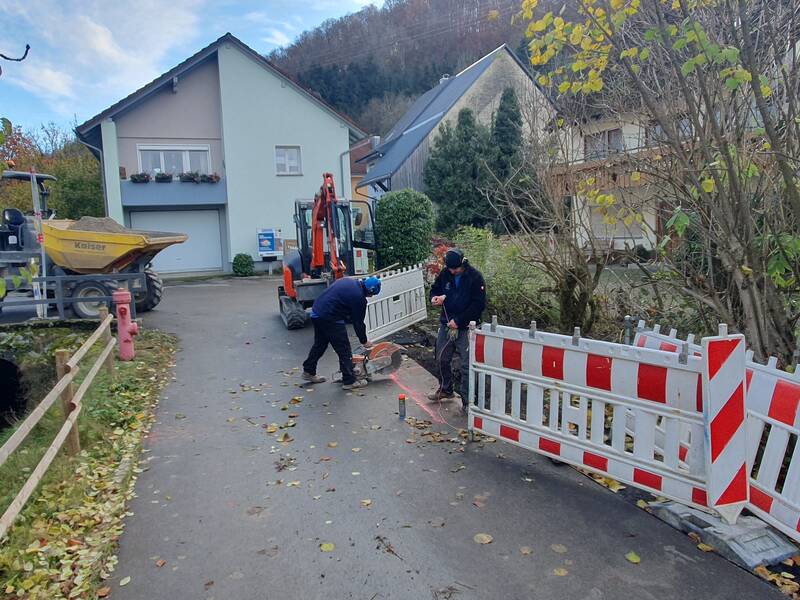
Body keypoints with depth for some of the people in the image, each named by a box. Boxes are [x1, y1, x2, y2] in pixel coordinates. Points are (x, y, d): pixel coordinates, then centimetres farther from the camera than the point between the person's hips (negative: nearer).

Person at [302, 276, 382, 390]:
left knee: (319, 345, 25)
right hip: (330, 319, -9)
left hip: (316, 312, 9)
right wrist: (364, 341, 10)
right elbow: (358, 322, -4)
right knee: (344, 350, 2)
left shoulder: (347, 281, 10)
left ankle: (308, 372, 38)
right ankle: (349, 381, 9)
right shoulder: (359, 297, -13)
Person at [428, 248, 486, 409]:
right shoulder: (445, 273, 0)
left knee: (467, 365, -3)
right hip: (446, 324, 5)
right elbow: (435, 289, 16)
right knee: (442, 359, 16)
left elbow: (479, 304, -15)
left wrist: (458, 321, -17)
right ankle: (445, 389, 37)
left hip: (466, 328, -5)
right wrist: (435, 298, -10)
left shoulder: (475, 276, -14)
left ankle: (467, 399, 10)